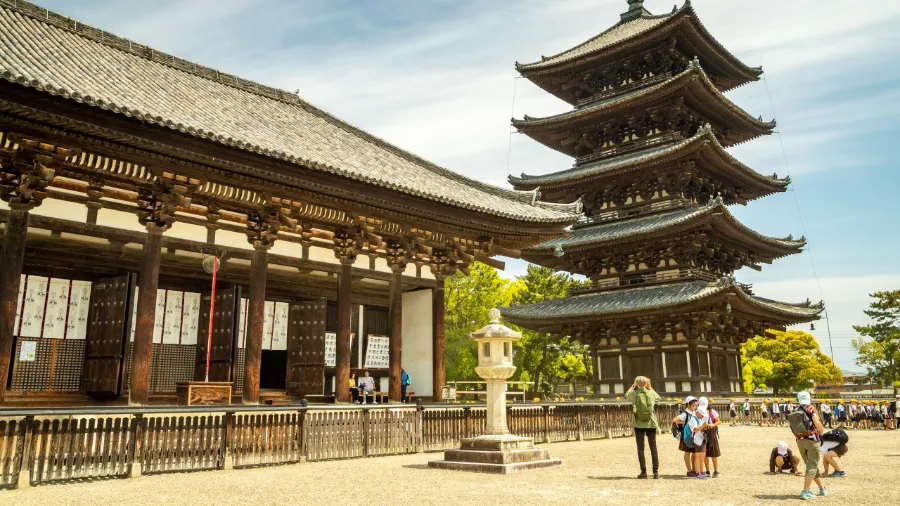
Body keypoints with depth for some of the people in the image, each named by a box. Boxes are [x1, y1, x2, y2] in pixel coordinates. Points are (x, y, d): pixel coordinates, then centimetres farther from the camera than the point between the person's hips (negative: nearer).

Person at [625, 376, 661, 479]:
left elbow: (626, 395, 20)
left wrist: (633, 386, 24)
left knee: (640, 448, 3)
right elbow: (658, 398, 22)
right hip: (651, 424, 1)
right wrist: (650, 387, 19)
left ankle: (643, 472, 1)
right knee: (653, 448, 7)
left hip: (639, 424, -1)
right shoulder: (651, 393, -3)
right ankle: (656, 472, 5)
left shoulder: (634, 394, -5)